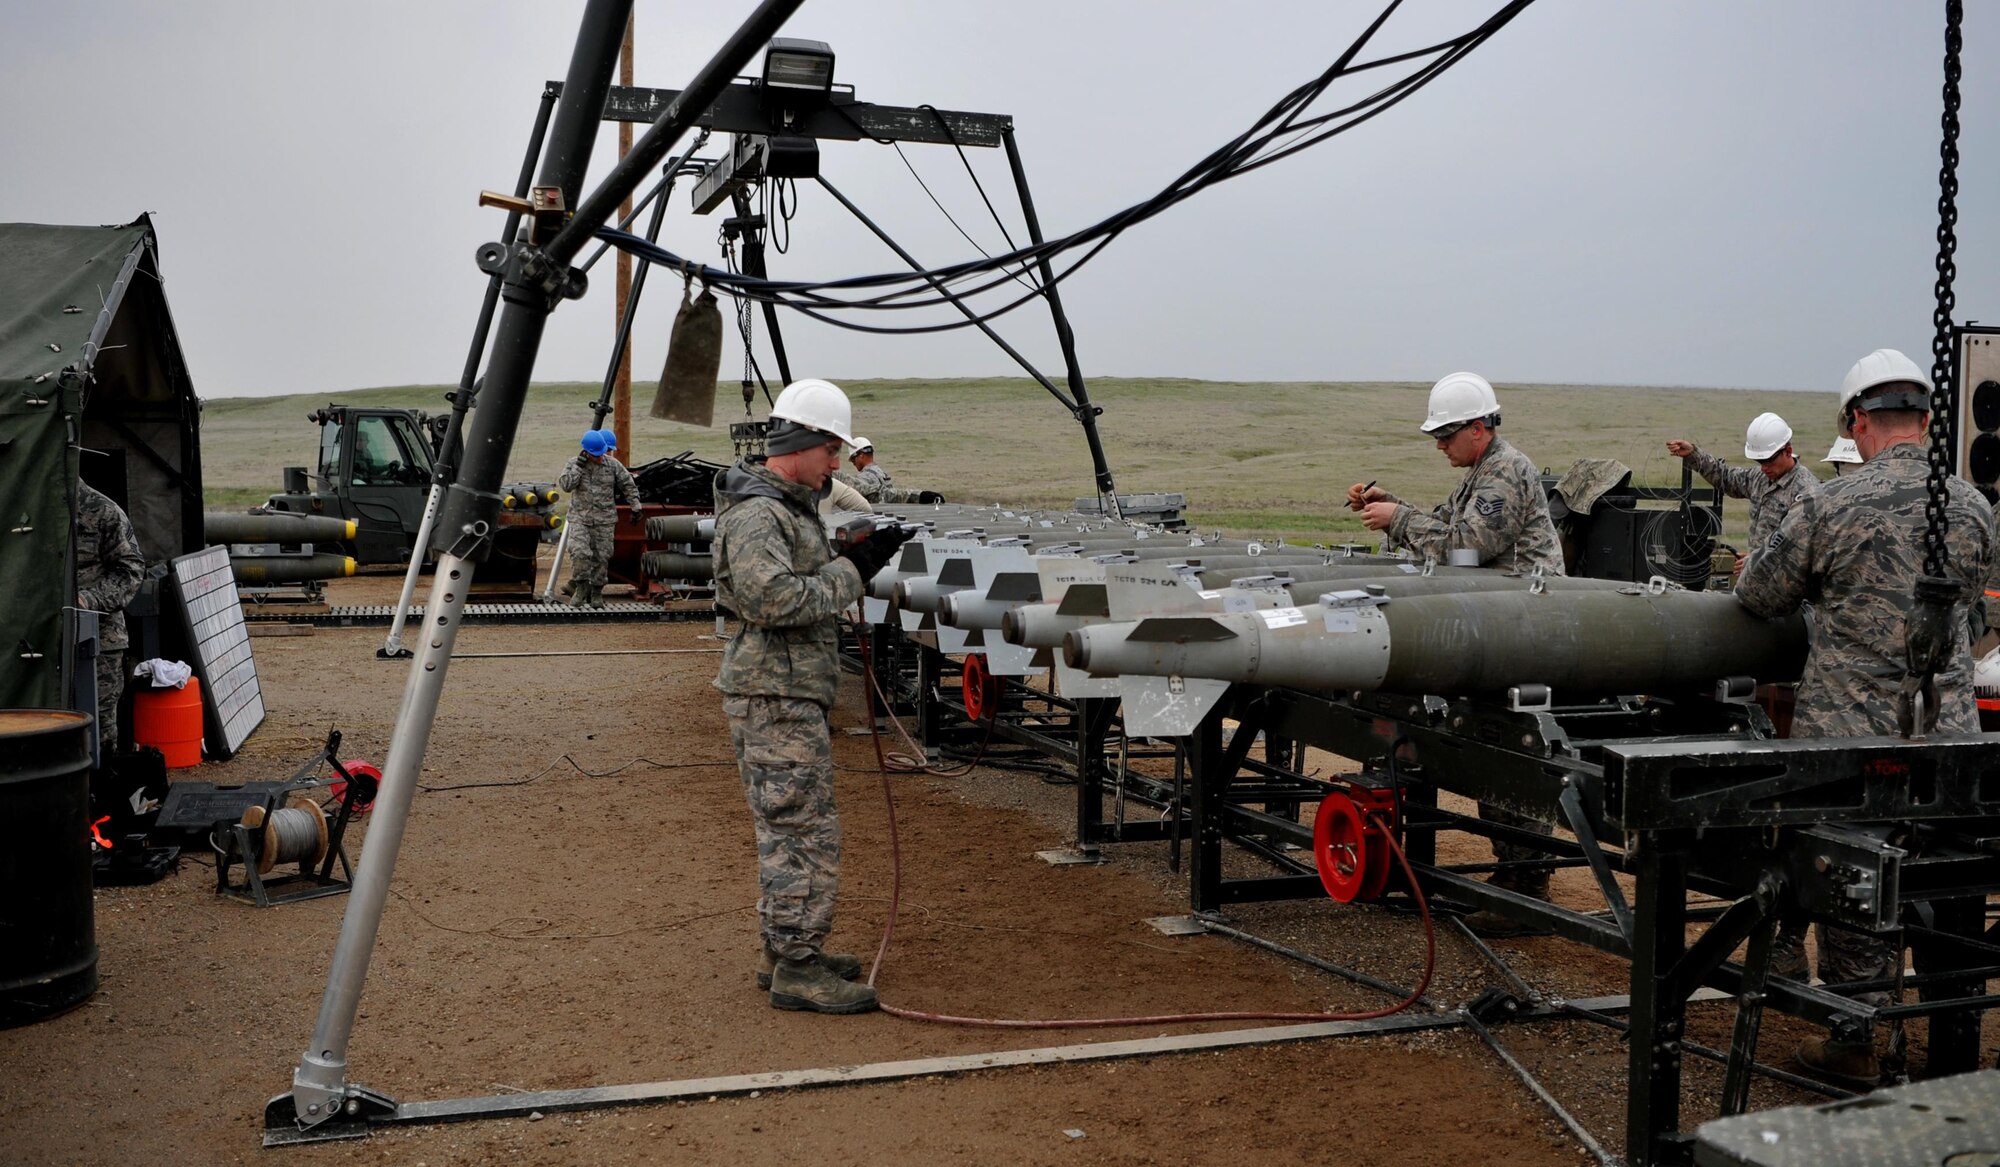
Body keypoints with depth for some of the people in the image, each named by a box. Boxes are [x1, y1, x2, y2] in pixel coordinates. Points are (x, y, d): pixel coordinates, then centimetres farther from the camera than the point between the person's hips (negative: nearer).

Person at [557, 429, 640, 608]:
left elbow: (628, 485, 11)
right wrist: (579, 465, -17)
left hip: (604, 521, 1)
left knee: (601, 557, 2)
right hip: (580, 518, -1)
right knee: (580, 553, -18)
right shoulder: (574, 463, 0)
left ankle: (596, 593, 14)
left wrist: (635, 505, 5)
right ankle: (581, 587, -2)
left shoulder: (613, 465, 2)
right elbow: (566, 484, -14)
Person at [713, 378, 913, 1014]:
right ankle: (797, 970, -3)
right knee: (804, 830, -8)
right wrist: (852, 569, -19)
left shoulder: (788, 504, 17)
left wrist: (857, 556, 6)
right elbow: (776, 599, -27)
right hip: (775, 697, -11)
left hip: (791, 693, 11)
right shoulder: (754, 514, -17)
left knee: (791, 827, 17)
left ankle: (786, 950, 26)